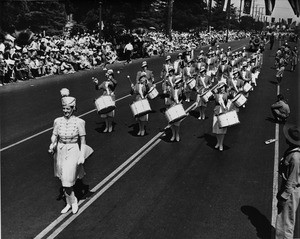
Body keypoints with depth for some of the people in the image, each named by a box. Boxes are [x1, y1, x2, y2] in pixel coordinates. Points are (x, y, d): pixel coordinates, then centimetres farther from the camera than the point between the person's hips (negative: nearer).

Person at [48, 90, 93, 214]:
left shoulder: (79, 122, -11)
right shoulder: (58, 121, -2)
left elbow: (83, 140, -7)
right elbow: (54, 136, 5)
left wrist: (82, 156, -11)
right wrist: (52, 145, -16)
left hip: (73, 152, -4)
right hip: (60, 152, 4)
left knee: (67, 180, -7)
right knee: (64, 180, 14)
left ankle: (73, 201, 20)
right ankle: (69, 203, 33)